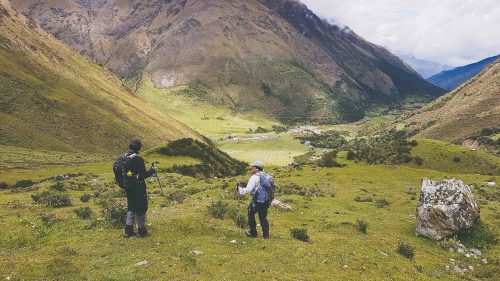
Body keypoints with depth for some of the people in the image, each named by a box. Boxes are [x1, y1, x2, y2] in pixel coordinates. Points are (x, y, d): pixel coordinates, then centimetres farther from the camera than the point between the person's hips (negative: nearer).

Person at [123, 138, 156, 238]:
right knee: (141, 209, 7)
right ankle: (142, 231, 18)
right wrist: (152, 171, -6)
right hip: (138, 187, -7)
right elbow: (143, 175, -21)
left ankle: (128, 230, 21)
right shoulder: (138, 159, -21)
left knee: (130, 207, 18)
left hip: (128, 187, 7)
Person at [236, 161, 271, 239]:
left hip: (256, 200, -6)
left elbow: (248, 189, -18)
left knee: (251, 215, 15)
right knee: (263, 217, 15)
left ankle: (253, 232, 21)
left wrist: (240, 189, -4)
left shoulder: (254, 177, -14)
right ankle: (266, 234, 12)